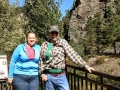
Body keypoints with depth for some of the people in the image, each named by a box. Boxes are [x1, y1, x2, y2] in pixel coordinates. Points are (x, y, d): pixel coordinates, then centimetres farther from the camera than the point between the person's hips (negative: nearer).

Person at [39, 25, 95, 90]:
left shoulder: (63, 42, -2)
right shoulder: (44, 45, 5)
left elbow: (73, 55, -10)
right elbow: (41, 60, 8)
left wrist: (85, 66, -17)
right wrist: (42, 74, -1)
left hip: (61, 76, -1)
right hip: (48, 76, 2)